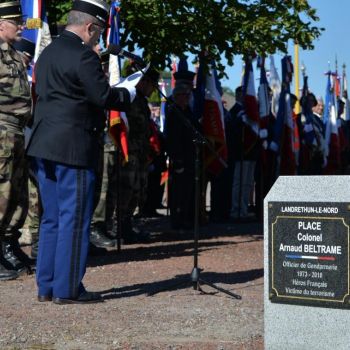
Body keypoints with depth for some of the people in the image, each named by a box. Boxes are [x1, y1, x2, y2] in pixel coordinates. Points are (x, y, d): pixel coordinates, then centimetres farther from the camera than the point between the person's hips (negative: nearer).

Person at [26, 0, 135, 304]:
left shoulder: (48, 53, 16)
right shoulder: (83, 56, -13)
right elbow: (104, 97, -17)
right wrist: (131, 93, 2)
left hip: (44, 147, 9)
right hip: (73, 149, -9)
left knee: (52, 218, 14)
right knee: (75, 219, -2)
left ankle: (46, 286, 19)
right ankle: (67, 289, 2)